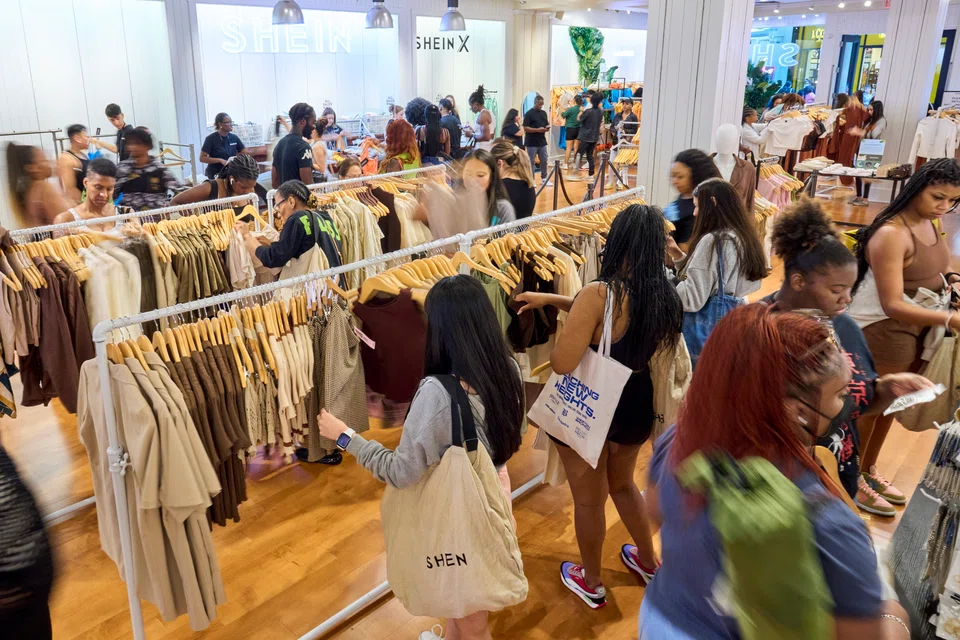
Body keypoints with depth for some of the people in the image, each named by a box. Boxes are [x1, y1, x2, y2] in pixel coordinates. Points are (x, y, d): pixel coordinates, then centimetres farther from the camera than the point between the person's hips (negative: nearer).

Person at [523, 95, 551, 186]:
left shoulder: (544, 113, 12)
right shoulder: (529, 114, -8)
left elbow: (546, 125, 18)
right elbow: (525, 128, -13)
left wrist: (547, 128, -7)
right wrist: (537, 130, -22)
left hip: (542, 142, 6)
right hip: (531, 142, -6)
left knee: (544, 160, 10)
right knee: (531, 162, 0)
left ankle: (544, 178, 22)